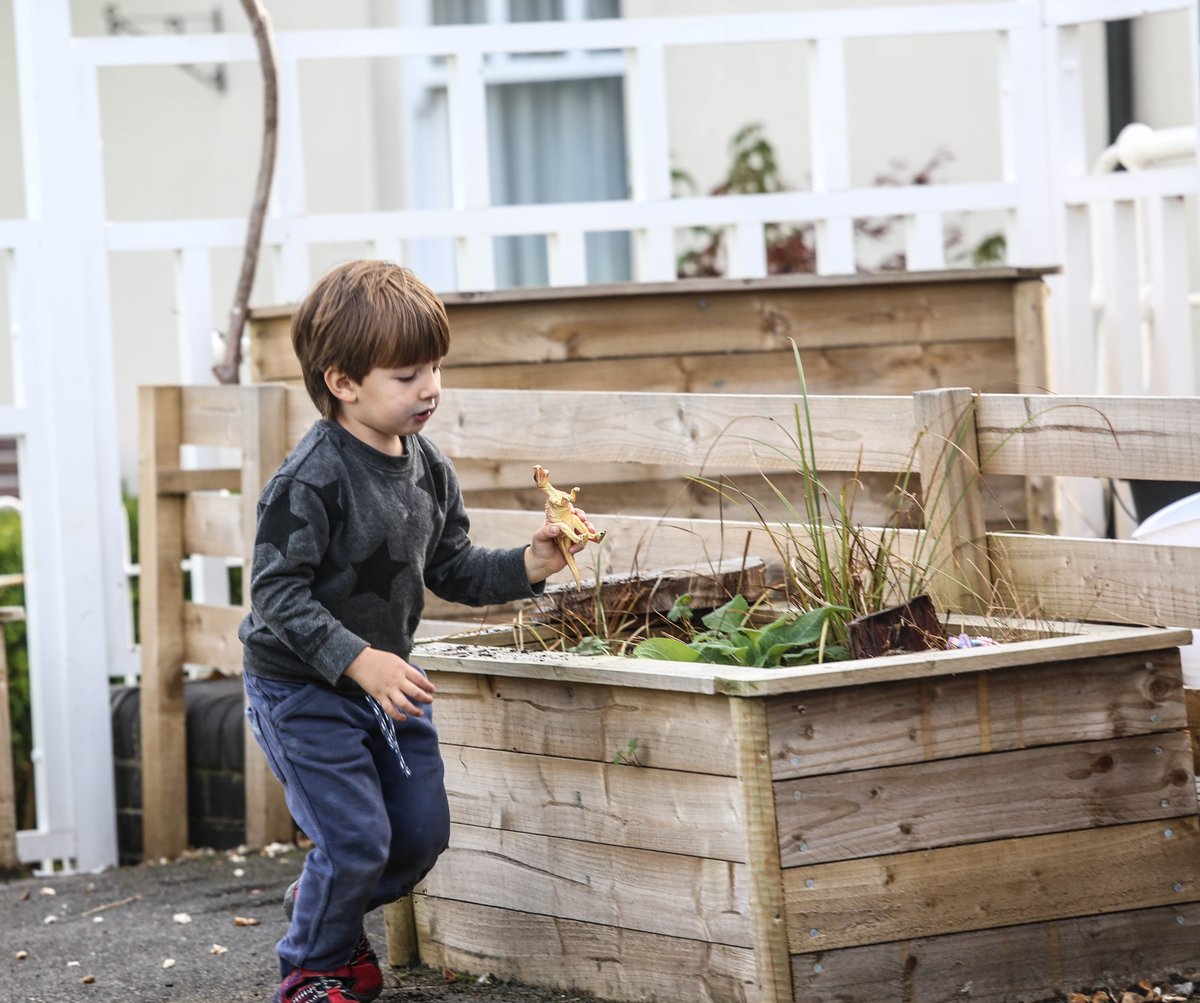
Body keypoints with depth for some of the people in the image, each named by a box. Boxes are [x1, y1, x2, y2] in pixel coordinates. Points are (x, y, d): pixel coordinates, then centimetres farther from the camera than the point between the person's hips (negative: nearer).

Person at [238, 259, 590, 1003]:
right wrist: (357, 660, -33)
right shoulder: (310, 481, -24)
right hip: (301, 687, -8)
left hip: (386, 677, 8)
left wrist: (528, 565, -8)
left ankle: (323, 905, 37)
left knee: (423, 831, 10)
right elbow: (278, 594, -26)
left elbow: (451, 570, 8)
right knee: (357, 837, -10)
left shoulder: (430, 469, 0)